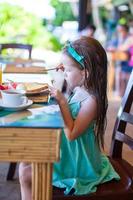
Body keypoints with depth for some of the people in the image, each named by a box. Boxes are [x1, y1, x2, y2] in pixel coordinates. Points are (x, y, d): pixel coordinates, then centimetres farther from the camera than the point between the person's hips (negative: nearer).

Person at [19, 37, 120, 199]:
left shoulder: (91, 100, -26)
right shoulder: (78, 91, 1)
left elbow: (71, 133, -27)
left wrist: (62, 102, -27)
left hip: (76, 163, -9)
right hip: (67, 152, 9)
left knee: (25, 175, -7)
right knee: (24, 166, 12)